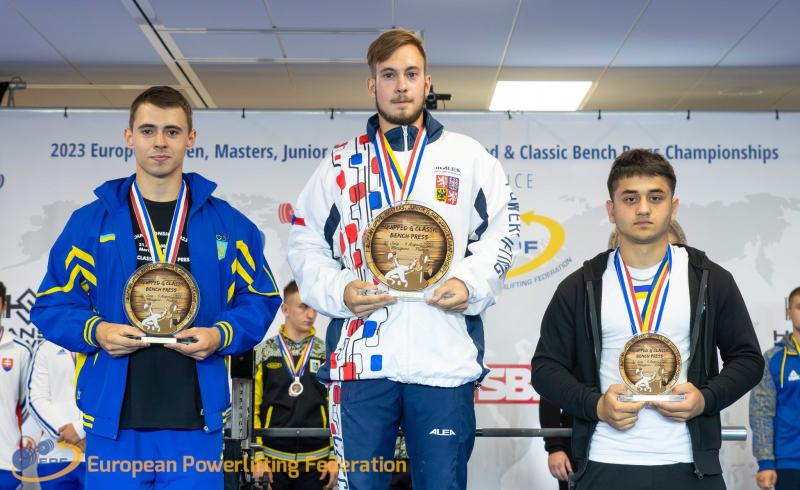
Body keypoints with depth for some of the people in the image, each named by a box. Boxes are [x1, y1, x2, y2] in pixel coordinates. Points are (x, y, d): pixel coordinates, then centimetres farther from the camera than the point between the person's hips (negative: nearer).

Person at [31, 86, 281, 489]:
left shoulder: (228, 224, 7)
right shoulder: (90, 221, 5)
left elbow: (260, 300, 9)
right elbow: (52, 305, 7)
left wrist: (221, 336, -9)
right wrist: (95, 331, -12)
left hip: (196, 424, 1)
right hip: (112, 423, 0)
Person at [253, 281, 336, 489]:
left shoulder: (326, 353, 4)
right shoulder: (264, 352, 1)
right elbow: (252, 407, 2)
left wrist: (335, 457, -1)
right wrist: (258, 455, -3)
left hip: (316, 460, 1)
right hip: (274, 458, -1)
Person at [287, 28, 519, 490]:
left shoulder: (469, 156, 11)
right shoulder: (340, 165, 13)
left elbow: (503, 230, 11)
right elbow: (306, 244, 13)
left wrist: (471, 283, -7)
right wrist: (338, 290, -5)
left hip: (445, 359, 0)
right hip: (361, 359, 1)